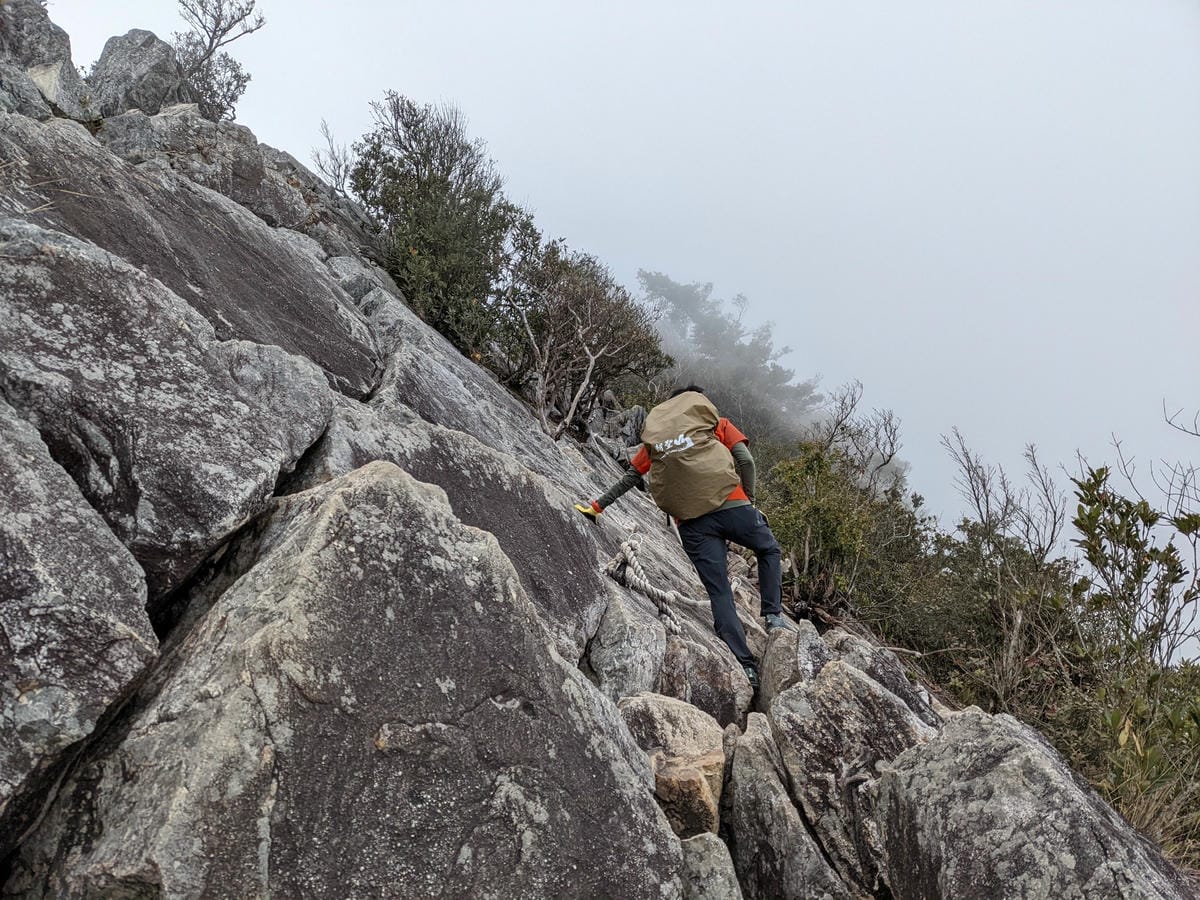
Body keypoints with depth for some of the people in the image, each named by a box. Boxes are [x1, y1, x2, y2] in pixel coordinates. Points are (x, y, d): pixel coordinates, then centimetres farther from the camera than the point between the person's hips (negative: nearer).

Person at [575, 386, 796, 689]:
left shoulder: (652, 431, 22)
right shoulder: (716, 422, 15)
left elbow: (629, 479, 24)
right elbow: (745, 460, 0)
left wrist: (597, 506, 33)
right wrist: (749, 499, 9)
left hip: (691, 522, 2)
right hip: (731, 505, -2)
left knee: (719, 595, 5)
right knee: (768, 549, 27)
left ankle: (747, 667, 0)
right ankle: (774, 614, 12)